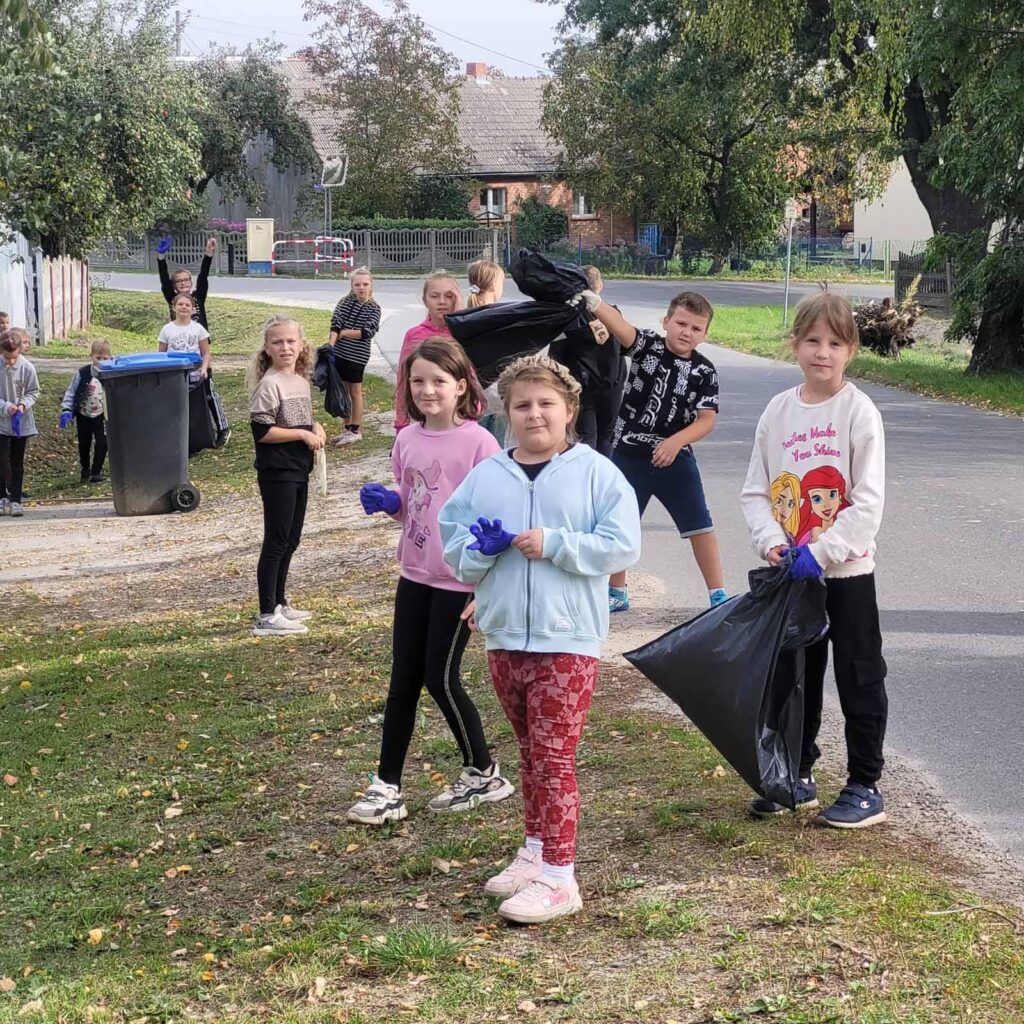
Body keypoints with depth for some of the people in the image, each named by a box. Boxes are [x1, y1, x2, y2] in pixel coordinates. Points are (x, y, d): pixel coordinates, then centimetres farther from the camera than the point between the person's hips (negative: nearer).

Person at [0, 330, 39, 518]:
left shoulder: (27, 367, -11)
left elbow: (33, 392, 0)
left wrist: (23, 405, -18)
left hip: (22, 423, 1)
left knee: (17, 462, 7)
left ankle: (15, 500, 12)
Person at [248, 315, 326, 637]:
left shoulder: (301, 380, 10)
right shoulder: (269, 384, -15)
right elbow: (262, 431, -20)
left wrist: (315, 428, 2)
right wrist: (304, 435, -18)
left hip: (298, 471, 8)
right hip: (277, 473, -8)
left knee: (291, 540, 15)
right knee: (276, 542, -5)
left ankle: (279, 604, 27)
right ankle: (267, 616, 0)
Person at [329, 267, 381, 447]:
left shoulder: (374, 308, -5)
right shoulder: (345, 302, 3)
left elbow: (368, 332, -16)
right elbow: (335, 324, -6)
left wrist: (344, 333, -12)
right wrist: (331, 345, -19)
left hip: (357, 356, -4)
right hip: (339, 353, 4)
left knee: (355, 392, 5)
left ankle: (356, 431, 13)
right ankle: (347, 429, 21)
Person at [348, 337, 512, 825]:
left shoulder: (477, 442, -14)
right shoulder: (407, 440, 5)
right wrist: (386, 502, -5)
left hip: (459, 578, -6)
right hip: (416, 574, 6)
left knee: (440, 678, -1)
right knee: (403, 678, 7)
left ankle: (484, 775, 19)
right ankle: (387, 787, 13)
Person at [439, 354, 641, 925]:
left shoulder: (596, 473, -4)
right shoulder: (485, 477, 8)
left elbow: (622, 547, -10)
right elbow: (454, 549, 8)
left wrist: (553, 544, -17)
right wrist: (482, 547, -14)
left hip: (568, 641, -5)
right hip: (504, 637, 5)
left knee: (554, 756, -6)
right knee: (530, 751, 18)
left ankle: (558, 878, -1)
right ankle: (537, 850, 31)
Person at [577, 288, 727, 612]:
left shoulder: (705, 372, -4)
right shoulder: (648, 346, -6)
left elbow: (706, 420, -8)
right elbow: (621, 327, -24)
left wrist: (675, 442, -24)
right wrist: (595, 304, -43)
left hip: (675, 460, 0)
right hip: (628, 454, 0)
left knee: (699, 526, 2)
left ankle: (718, 595, 12)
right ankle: (616, 593, 26)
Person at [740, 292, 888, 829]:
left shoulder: (859, 411, -11)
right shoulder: (778, 411, 2)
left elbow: (868, 501, -15)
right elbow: (756, 490, 5)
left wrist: (820, 552, -21)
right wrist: (771, 540, -12)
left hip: (847, 570, -5)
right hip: (791, 573, 5)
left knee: (859, 680, 4)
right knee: (793, 678, 15)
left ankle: (865, 788, 13)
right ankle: (797, 777, 30)